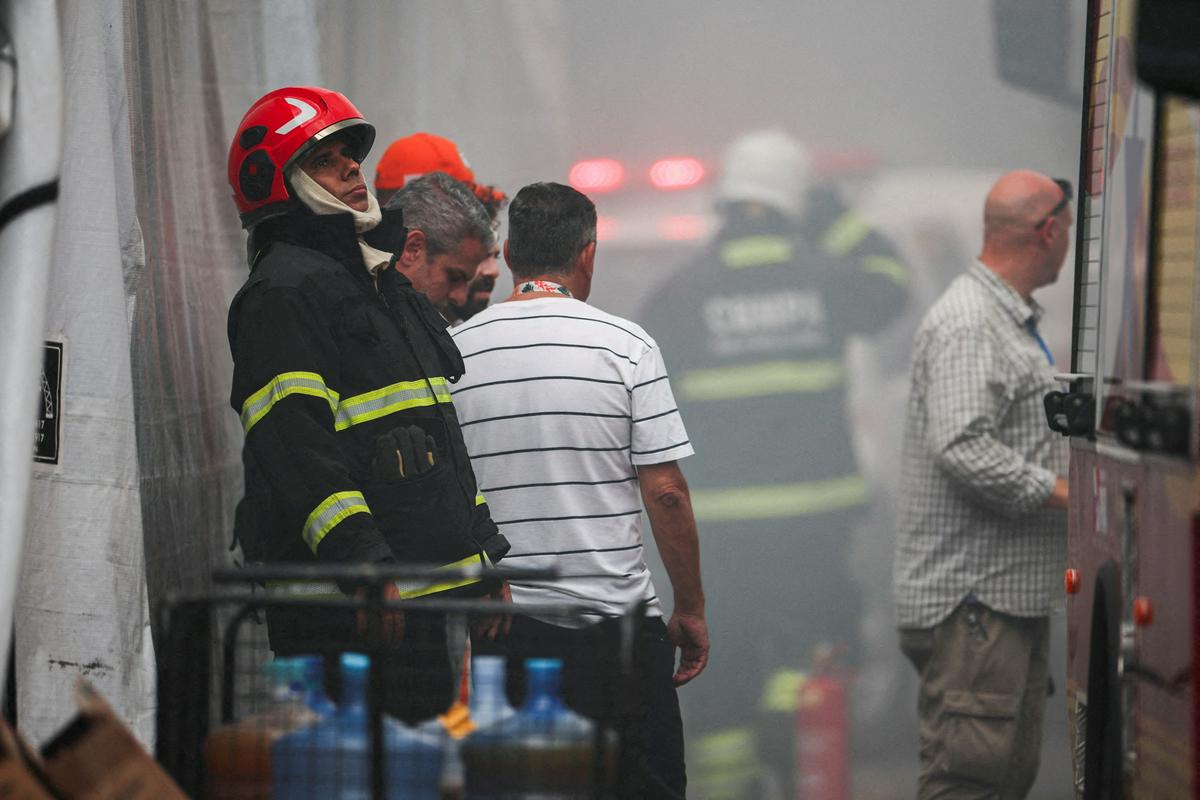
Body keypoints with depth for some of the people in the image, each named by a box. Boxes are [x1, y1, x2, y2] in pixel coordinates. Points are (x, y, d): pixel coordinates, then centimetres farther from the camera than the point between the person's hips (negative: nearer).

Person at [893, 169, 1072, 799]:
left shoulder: (1014, 321, 19)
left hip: (1015, 595, 11)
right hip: (972, 598, -11)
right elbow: (962, 448, -27)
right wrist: (1066, 493, -21)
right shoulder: (966, 323, -16)